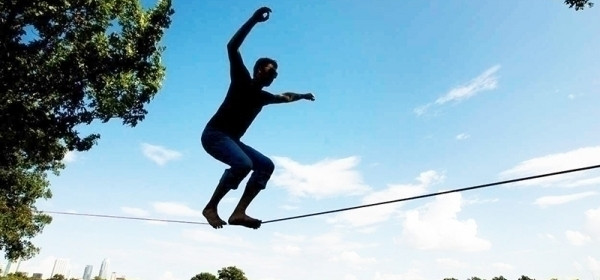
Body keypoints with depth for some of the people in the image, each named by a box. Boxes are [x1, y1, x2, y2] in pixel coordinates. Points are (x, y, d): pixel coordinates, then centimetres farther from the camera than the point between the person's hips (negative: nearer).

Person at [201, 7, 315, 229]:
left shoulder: (263, 97, 17)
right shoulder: (242, 81, -2)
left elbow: (284, 97, 39)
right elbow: (232, 47, -14)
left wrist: (302, 96, 50)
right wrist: (254, 20, -19)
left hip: (232, 140, 8)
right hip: (214, 135, -8)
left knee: (266, 165, -3)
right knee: (243, 164, -31)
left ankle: (239, 212, -13)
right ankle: (211, 207, -17)